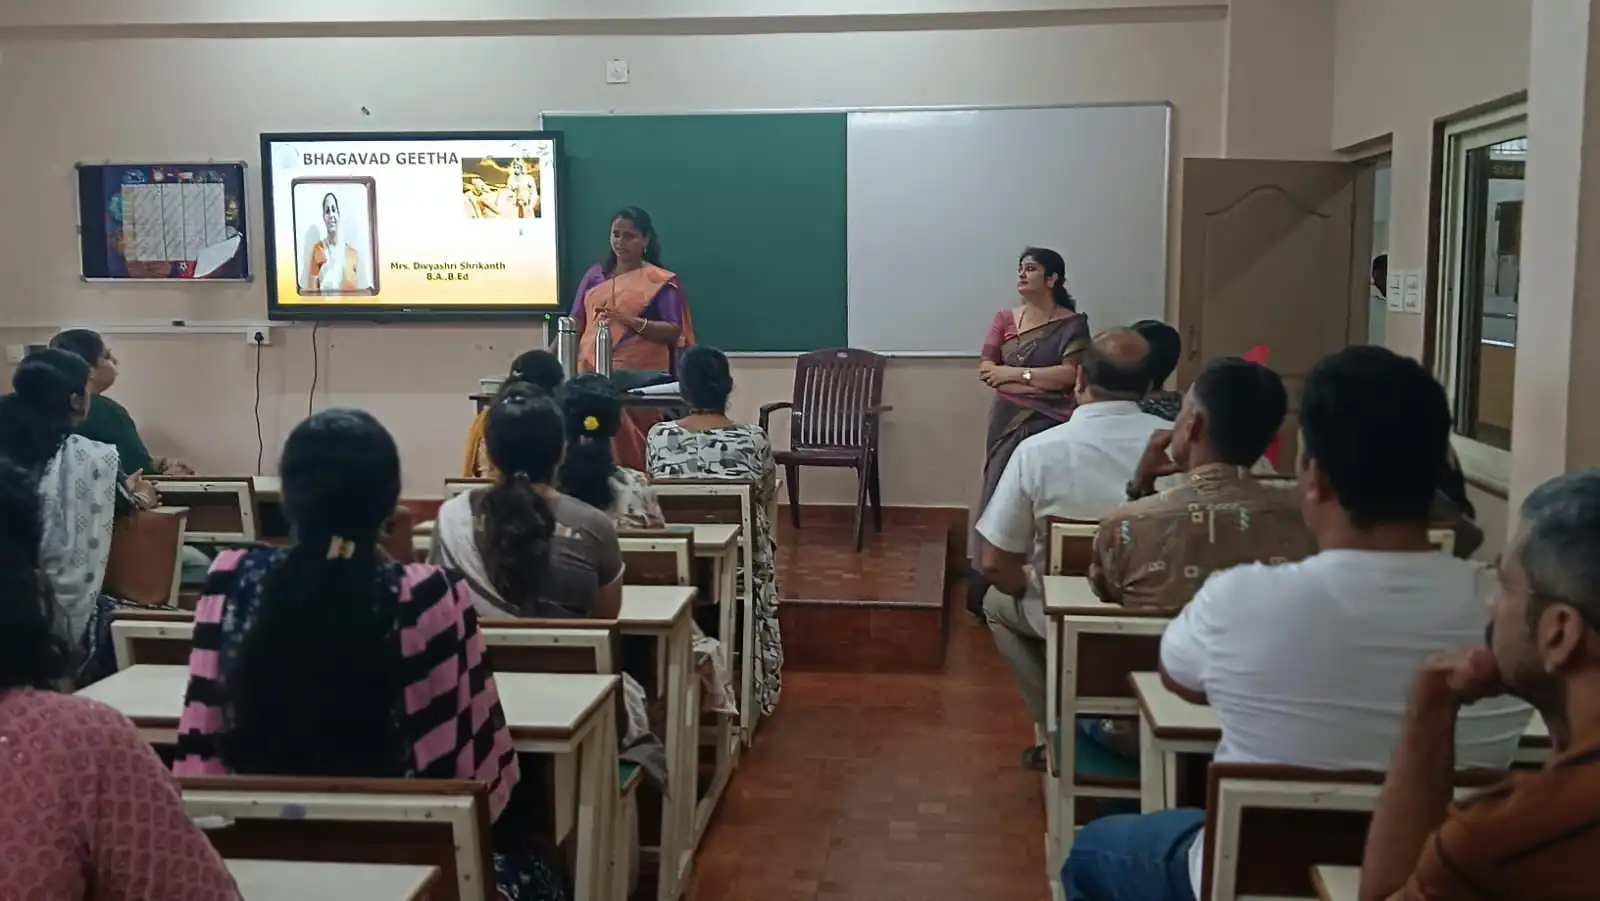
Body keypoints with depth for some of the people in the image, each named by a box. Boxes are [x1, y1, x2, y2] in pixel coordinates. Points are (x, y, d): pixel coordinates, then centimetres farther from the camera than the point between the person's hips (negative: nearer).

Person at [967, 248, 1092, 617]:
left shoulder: (1072, 323, 0)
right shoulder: (1005, 319, 9)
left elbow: (1071, 374, -12)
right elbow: (986, 370, 0)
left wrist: (1014, 372, -9)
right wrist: (1042, 382, -10)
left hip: (1051, 426, -3)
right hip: (1007, 422, 3)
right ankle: (989, 592, 4)